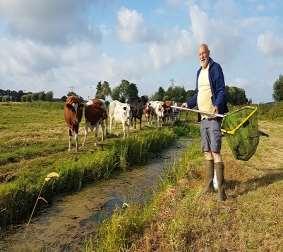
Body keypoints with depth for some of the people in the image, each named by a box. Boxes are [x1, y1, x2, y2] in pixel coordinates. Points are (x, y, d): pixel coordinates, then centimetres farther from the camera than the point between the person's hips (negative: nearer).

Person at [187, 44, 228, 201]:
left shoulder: (215, 68, -4)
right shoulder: (199, 72, 19)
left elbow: (221, 90, -12)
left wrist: (217, 106, -27)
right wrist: (187, 104, 26)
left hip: (214, 116, -8)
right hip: (203, 117, 8)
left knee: (216, 152, -10)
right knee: (207, 152, 11)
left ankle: (221, 189, -4)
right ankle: (209, 186, 20)